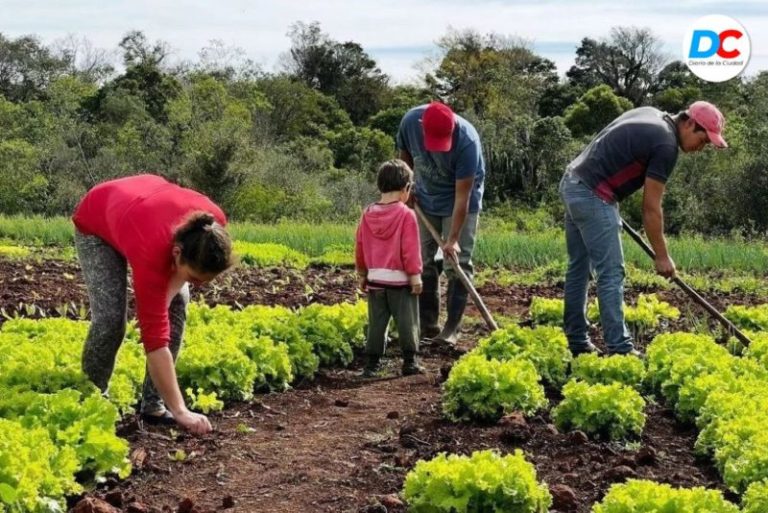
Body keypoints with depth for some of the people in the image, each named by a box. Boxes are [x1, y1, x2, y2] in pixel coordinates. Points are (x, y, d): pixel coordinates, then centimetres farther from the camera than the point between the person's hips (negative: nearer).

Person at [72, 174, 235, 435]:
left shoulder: (213, 223, -33)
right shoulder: (151, 252, -45)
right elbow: (155, 338, -42)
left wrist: (163, 297, -20)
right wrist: (180, 411, -42)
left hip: (148, 212, 5)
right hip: (96, 222, -5)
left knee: (177, 303, -12)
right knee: (110, 316, -18)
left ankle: (154, 404, -1)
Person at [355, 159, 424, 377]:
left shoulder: (368, 214, 5)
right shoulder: (406, 215, -11)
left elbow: (360, 247, 10)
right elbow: (411, 250, -13)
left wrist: (362, 274, 20)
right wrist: (415, 276, -7)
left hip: (375, 279, 5)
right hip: (400, 280, -5)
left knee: (376, 323, 10)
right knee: (407, 322, 5)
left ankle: (372, 363, 11)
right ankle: (410, 362, 9)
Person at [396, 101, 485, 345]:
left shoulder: (467, 140, -34)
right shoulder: (410, 121, -22)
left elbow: (462, 195, -30)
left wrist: (453, 239, -31)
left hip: (459, 202, -4)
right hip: (425, 200, 4)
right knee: (423, 262, 5)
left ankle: (451, 329, -1)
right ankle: (427, 324, 14)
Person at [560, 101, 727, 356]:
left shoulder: (651, 115, 14)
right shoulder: (666, 144, -13)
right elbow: (651, 207, -12)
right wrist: (662, 256, -4)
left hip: (573, 184, 10)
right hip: (593, 196, -10)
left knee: (578, 268, 14)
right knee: (611, 274, -7)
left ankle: (577, 342, 20)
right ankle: (619, 349, -5)